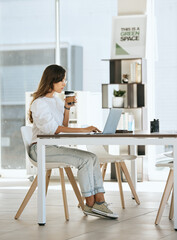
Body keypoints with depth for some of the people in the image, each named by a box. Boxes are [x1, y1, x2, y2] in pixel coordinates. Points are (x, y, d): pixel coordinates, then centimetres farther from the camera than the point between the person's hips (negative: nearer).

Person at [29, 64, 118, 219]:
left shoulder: (56, 100, 16)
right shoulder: (39, 103, -12)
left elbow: (64, 126, 18)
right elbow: (54, 129, -22)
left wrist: (67, 108, 2)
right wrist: (84, 130, -26)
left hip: (55, 148, 8)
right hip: (41, 149, -8)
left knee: (93, 158, -12)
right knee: (85, 160, -23)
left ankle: (99, 202, -19)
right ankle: (90, 204, -16)